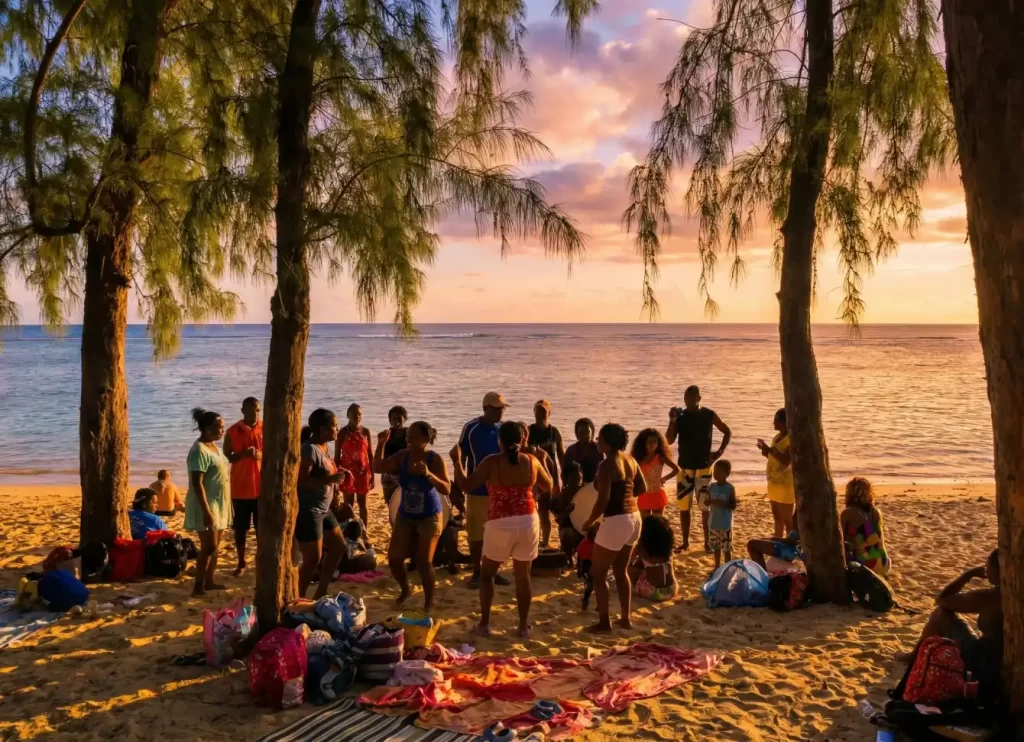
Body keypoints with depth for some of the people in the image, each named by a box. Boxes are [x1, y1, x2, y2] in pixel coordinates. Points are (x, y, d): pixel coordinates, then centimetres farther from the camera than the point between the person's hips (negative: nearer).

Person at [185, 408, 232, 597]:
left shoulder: (214, 446, 10)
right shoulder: (199, 450, -18)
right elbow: (197, 483, -22)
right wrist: (206, 511, -25)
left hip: (219, 504, 9)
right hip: (206, 506, -9)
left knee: (215, 545, 13)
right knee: (208, 546, -7)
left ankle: (209, 581, 22)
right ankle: (198, 587, -1)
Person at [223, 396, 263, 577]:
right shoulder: (232, 431, -2)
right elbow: (225, 457, 2)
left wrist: (261, 455, -16)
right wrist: (242, 454, -17)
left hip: (262, 486, 0)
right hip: (240, 487, 0)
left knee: (262, 527, 5)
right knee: (240, 527, 8)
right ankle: (241, 563, 19)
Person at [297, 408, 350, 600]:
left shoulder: (324, 447, 9)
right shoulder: (310, 449, -20)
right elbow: (301, 480, -27)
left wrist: (337, 478, 4)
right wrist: (330, 479, -30)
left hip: (323, 509, 10)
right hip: (307, 511, -10)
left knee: (339, 547, 17)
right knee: (313, 559, -4)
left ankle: (320, 594, 28)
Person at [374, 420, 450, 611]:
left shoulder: (435, 459, -18)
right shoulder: (403, 456, -7)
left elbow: (446, 489, -25)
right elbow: (378, 468, -8)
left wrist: (428, 474, -40)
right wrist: (381, 444, -20)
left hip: (429, 517, -4)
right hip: (405, 516, 4)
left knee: (424, 563, -6)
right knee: (394, 559, 4)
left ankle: (429, 602, 16)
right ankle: (404, 590, 34)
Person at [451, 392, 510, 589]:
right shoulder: (471, 428, -8)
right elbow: (461, 456, -3)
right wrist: (460, 481, -8)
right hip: (477, 490, -3)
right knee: (476, 533, 4)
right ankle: (477, 572, 17)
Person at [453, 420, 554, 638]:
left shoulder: (492, 462, -9)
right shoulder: (532, 461, 1)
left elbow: (467, 485, -8)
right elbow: (549, 487, 15)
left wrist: (457, 462, 3)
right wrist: (543, 462, 27)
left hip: (500, 525, -3)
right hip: (528, 522, 3)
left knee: (486, 573, 15)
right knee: (523, 576, 13)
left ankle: (484, 624, 13)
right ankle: (524, 625, 17)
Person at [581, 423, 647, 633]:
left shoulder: (607, 465, -17)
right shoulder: (630, 460, 8)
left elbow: (603, 500, -21)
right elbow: (642, 488, 15)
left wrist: (589, 522, -8)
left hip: (616, 520, -8)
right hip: (633, 518, 9)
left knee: (598, 572, 4)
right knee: (621, 570, 20)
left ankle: (604, 623, 6)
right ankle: (625, 618, 24)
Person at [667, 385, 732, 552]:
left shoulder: (709, 415, -3)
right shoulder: (680, 416, -1)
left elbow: (727, 432, 8)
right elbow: (669, 441, -7)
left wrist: (720, 452, -2)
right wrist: (672, 421, -19)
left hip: (704, 466, -2)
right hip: (684, 467, 2)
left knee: (705, 506, -1)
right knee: (683, 506, 6)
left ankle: (707, 542, 10)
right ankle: (685, 542, 16)